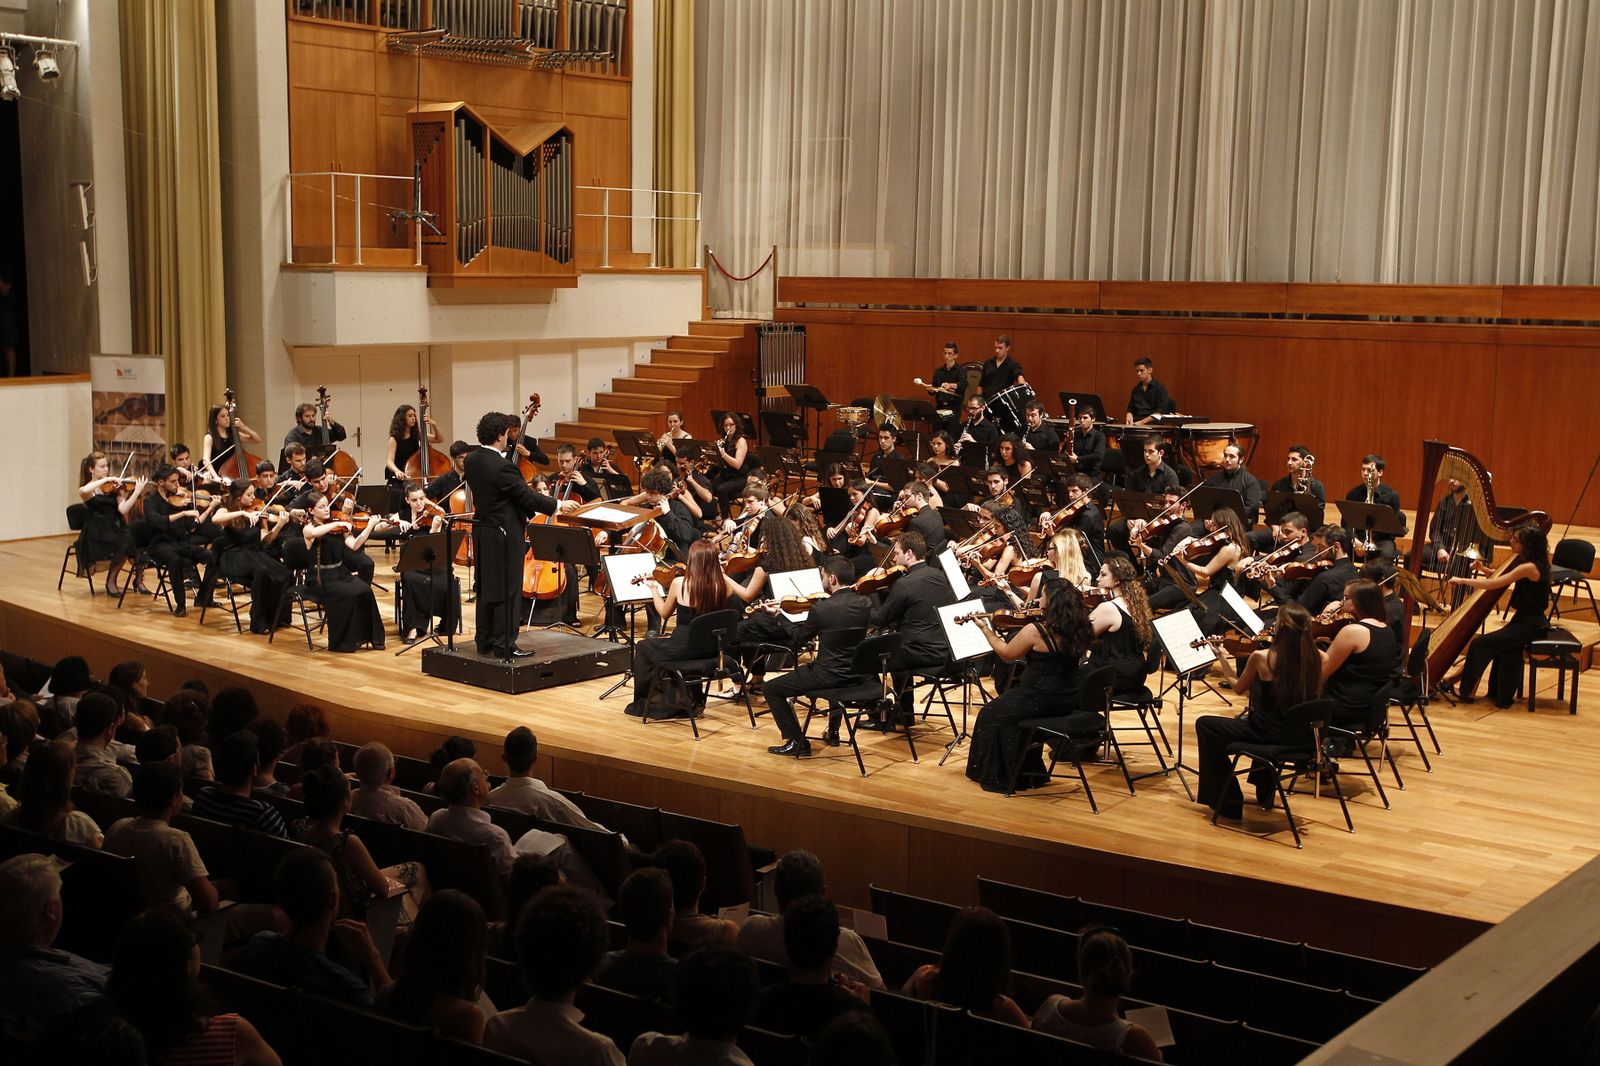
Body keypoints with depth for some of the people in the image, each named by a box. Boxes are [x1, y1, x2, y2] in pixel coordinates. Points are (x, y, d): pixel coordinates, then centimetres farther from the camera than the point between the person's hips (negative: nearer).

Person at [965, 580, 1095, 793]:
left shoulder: (1035, 631, -21)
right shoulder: (1078, 630, -3)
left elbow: (1007, 654, -6)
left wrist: (985, 628, 7)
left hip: (1041, 701, -7)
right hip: (1070, 701, 7)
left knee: (992, 715, 16)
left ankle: (997, 776, 24)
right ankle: (1029, 773, 37)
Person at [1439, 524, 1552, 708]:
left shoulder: (1529, 567, -22)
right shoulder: (1531, 564, 7)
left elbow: (1494, 584, -24)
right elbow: (1502, 577, 19)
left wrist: (1462, 580, -17)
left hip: (1529, 625, -9)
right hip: (1527, 620, 9)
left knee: (1480, 644, -7)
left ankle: (1467, 690, 4)